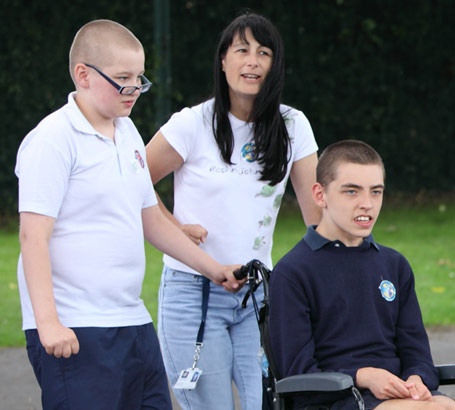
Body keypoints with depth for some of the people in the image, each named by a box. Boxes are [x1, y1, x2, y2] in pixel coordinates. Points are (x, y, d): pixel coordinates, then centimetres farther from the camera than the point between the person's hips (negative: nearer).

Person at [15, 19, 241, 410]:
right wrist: (47, 321, -22)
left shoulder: (128, 133, 16)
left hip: (133, 321, 9)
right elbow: (34, 235, -15)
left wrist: (213, 269, 25)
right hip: (73, 333, -9)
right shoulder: (53, 140, -10)